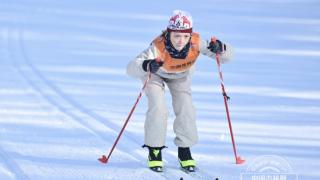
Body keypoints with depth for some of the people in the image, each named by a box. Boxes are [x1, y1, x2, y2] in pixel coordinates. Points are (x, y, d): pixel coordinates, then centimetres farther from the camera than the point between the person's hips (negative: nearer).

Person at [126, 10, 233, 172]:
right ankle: (154, 151, 1)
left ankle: (184, 151, 12)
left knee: (186, 109, -9)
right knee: (158, 108, -19)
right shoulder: (158, 46, -43)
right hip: (155, 73, -3)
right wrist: (147, 66, -72)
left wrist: (220, 49, -51)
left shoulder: (196, 43, -35)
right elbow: (131, 68, -51)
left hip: (181, 75, 3)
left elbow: (226, 56, -28)